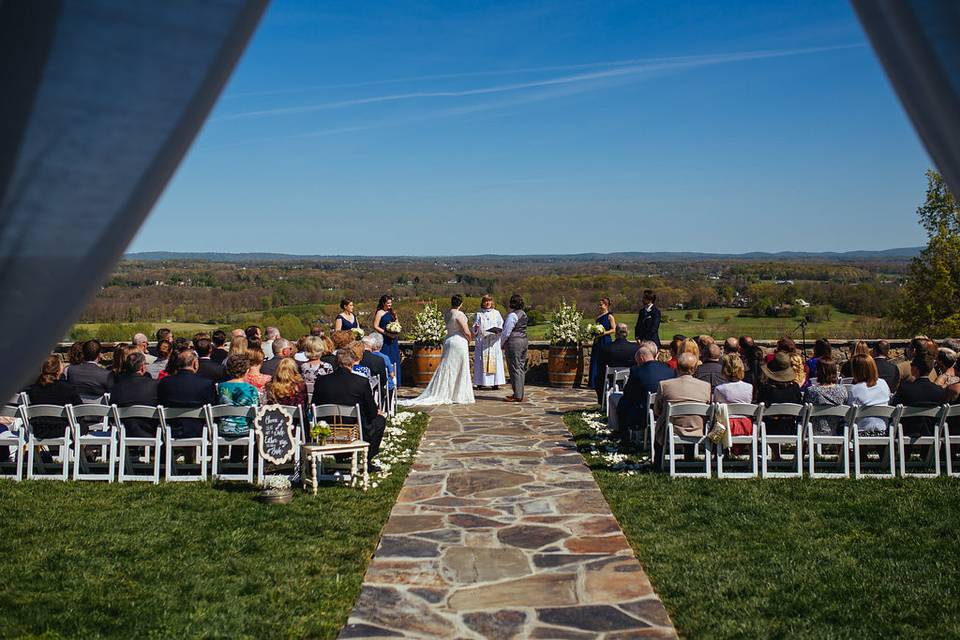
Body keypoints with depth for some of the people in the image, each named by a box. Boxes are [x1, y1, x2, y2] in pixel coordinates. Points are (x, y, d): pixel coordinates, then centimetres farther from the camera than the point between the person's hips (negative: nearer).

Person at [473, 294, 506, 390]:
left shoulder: (496, 313, 12)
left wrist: (497, 330, -13)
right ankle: (481, 382, -3)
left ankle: (495, 383, -4)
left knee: (494, 360, -5)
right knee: (481, 361, -5)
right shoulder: (479, 314, 11)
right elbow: (474, 329, 9)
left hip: (494, 341, 0)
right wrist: (476, 328, -14)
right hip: (481, 341, 0)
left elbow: (502, 326, 8)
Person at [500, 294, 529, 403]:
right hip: (524, 341, 9)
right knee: (521, 367, 12)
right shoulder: (523, 314, 12)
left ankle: (517, 396, -2)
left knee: (515, 368, -4)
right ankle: (519, 394, 18)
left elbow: (507, 332, -14)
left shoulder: (512, 315, -15)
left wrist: (502, 344, 1)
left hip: (514, 342, -9)